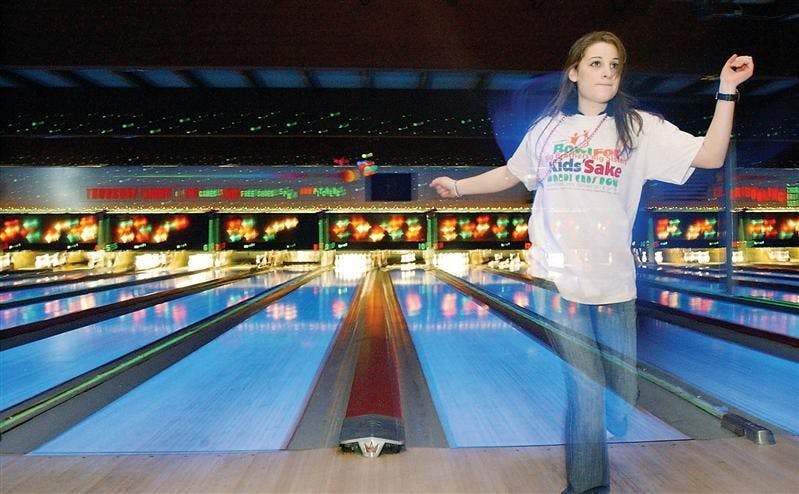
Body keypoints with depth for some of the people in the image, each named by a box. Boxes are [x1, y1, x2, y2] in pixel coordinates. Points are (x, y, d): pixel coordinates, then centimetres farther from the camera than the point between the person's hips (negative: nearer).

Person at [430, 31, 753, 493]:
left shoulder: (640, 127, 5)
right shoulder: (547, 128, 9)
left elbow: (711, 156, -1)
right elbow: (511, 174, 22)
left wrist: (727, 91, -7)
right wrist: (459, 186, 18)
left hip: (613, 282, 1)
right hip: (555, 279, 0)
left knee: (621, 396, 9)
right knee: (583, 392, 1)